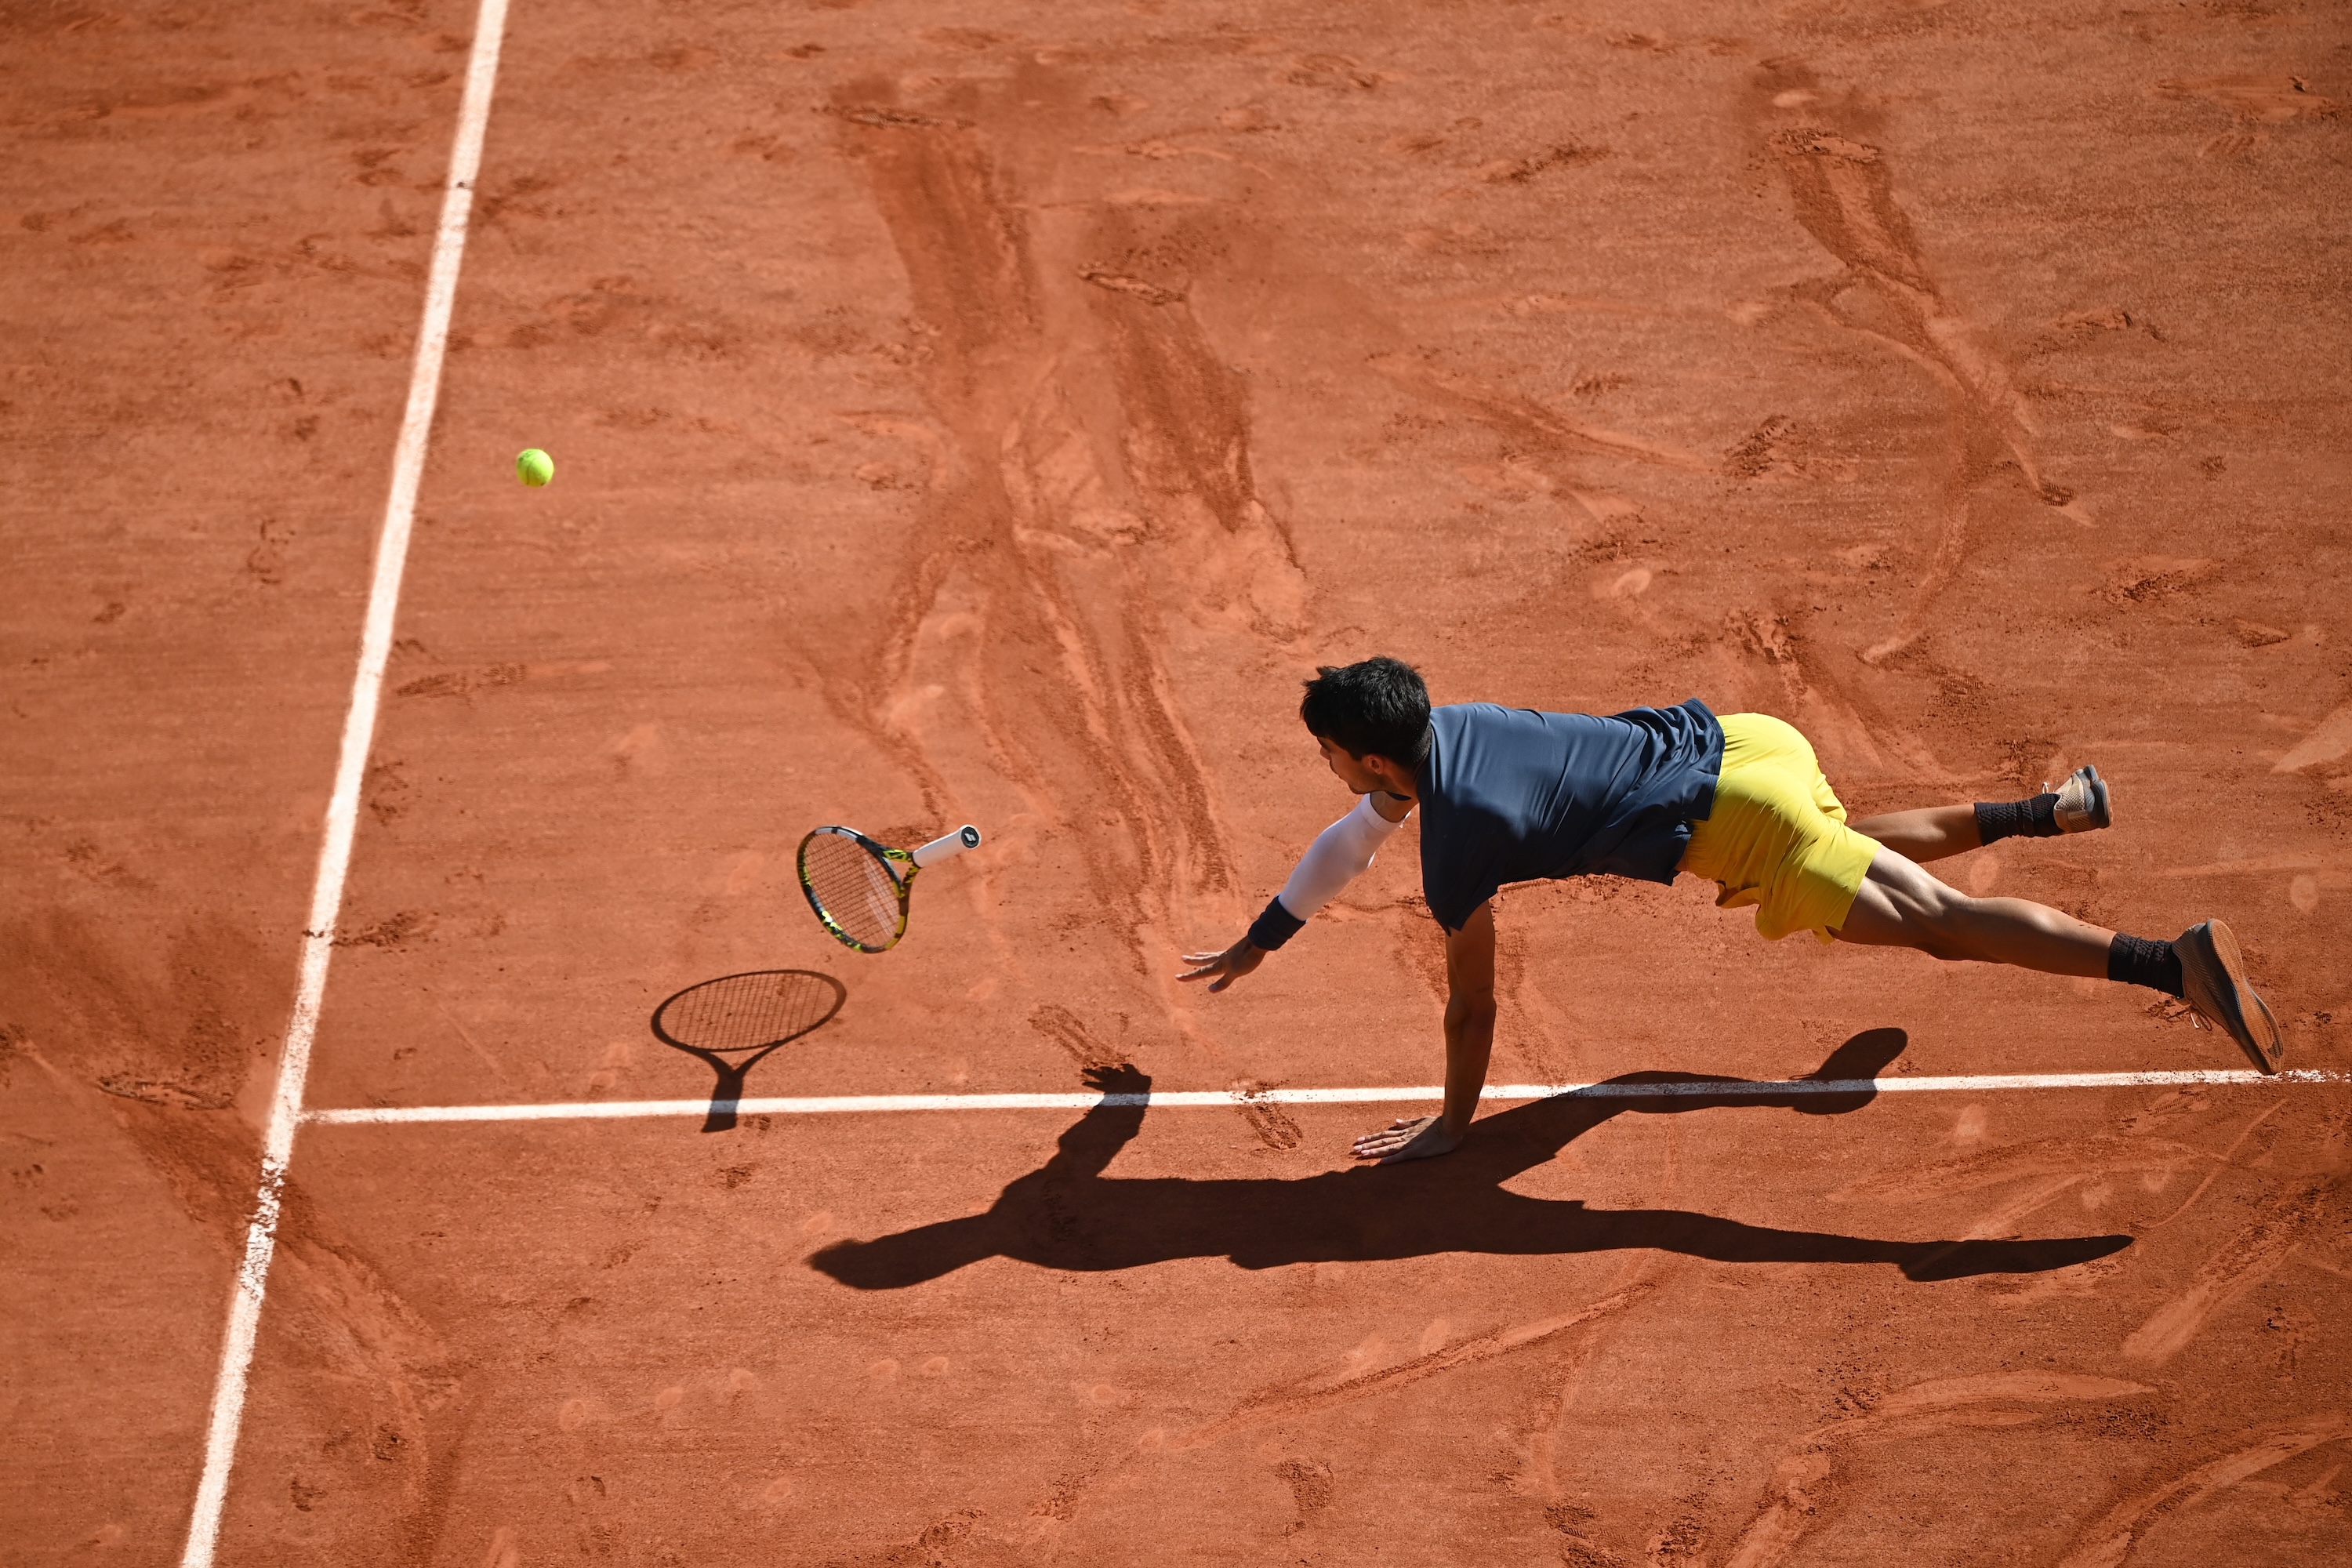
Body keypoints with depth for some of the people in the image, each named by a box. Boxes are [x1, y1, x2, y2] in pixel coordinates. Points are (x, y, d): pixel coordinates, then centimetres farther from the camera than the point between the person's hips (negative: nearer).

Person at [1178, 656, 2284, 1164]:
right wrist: (1260, 941, 35)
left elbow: (1471, 1007, -7)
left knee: (1934, 921, -12)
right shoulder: (1438, 731, 9)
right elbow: (1351, 840, 27)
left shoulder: (1457, 846, -16)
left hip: (1732, 818, -9)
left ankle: (2181, 963, -21)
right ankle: (2053, 808, 43)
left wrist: (1452, 1124, 7)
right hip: (1730, 737, 9)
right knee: (1858, 848, 37)